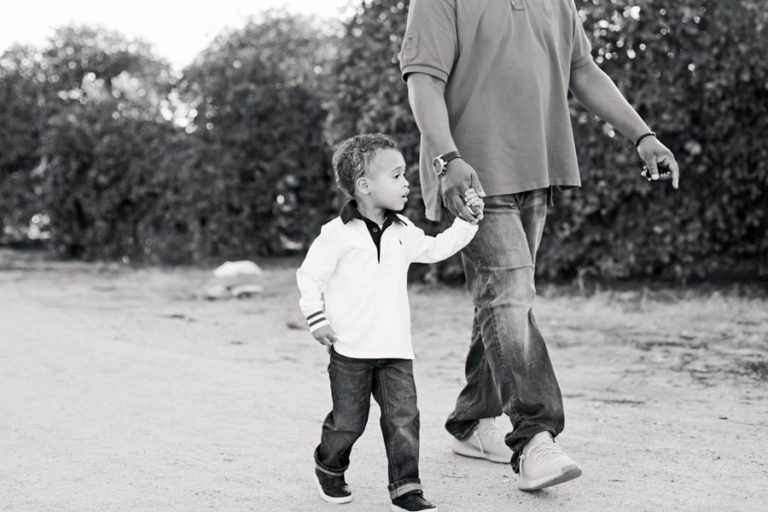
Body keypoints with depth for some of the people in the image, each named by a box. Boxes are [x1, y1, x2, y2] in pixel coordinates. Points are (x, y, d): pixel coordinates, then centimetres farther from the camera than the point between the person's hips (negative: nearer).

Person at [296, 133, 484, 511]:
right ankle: (329, 470, 31)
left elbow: (437, 248, 21)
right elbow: (309, 276, -3)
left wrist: (467, 219, 13)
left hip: (396, 350, 5)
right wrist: (317, 319, -9)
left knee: (403, 418, -4)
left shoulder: (403, 232, 9)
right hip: (351, 351, -4)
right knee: (348, 421, 4)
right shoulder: (338, 234, -8)